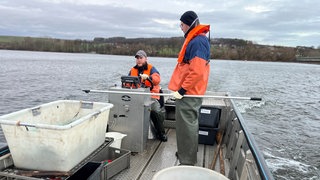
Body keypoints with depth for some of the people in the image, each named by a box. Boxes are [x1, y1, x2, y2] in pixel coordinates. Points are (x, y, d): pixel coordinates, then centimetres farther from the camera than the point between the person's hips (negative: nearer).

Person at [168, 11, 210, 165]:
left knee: (187, 125, -4)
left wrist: (182, 90, -21)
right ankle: (185, 153, 33)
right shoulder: (193, 39, 17)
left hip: (188, 93, -10)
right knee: (187, 124, 18)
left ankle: (187, 162, 7)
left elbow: (197, 72, -25)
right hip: (188, 91, 10)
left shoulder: (198, 41, -16)